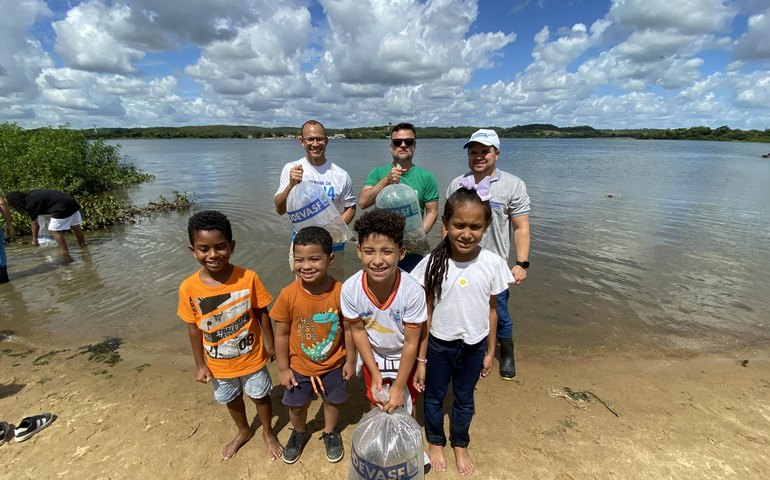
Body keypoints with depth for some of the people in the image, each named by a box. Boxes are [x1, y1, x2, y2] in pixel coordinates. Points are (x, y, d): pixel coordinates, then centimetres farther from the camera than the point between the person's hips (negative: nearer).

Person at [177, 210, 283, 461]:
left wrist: (270, 345, -2)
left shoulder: (248, 278, -25)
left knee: (260, 396, 22)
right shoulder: (189, 288, -19)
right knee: (231, 400, 28)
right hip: (218, 364, 3)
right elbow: (194, 328, -7)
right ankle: (243, 432, 58)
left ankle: (268, 433, 51)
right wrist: (200, 365, 1)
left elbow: (262, 314, -12)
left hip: (252, 357, -2)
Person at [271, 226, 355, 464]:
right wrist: (283, 368, -4)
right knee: (296, 405, 23)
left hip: (333, 365, 0)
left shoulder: (340, 292, -26)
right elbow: (281, 334, -12)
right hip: (299, 366, 1)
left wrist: (350, 360, -2)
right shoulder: (288, 295, -25)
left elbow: (348, 328, -12)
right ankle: (299, 432, 57)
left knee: (332, 401, 24)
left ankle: (330, 432, 56)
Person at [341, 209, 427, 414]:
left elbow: (411, 343, -22)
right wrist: (375, 374, -7)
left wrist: (399, 386, -14)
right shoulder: (350, 289, -30)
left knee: (405, 404, 23)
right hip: (373, 355, 2)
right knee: (377, 405, 26)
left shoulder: (413, 291, -36)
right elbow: (358, 330, -12)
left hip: (404, 357, -1)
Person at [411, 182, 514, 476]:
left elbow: (491, 310, -2)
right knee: (434, 397, 22)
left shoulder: (493, 264, -15)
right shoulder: (432, 264, -19)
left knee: (464, 399, 24)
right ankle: (436, 442, 51)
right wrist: (421, 359, -6)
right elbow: (426, 314, -11)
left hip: (474, 347, 1)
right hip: (439, 346, -1)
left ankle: (460, 445, 52)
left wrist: (490, 352, 6)